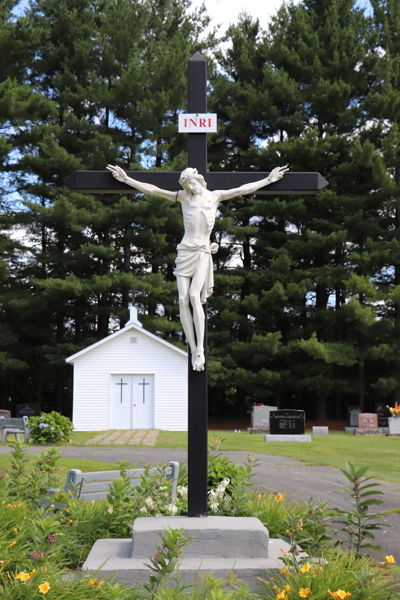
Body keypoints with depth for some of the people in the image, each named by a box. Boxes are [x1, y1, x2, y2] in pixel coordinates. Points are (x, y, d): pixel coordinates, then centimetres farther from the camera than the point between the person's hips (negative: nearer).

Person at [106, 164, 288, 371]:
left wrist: (269, 179, 18)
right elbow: (152, 190, 10)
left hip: (203, 253, -1)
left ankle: (200, 349, -19)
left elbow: (243, 189, 15)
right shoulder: (183, 197, 9)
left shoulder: (215, 196, 9)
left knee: (194, 295, -21)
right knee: (183, 299, -10)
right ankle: (193, 350, -5)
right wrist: (126, 179, 9)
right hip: (185, 252, 2)